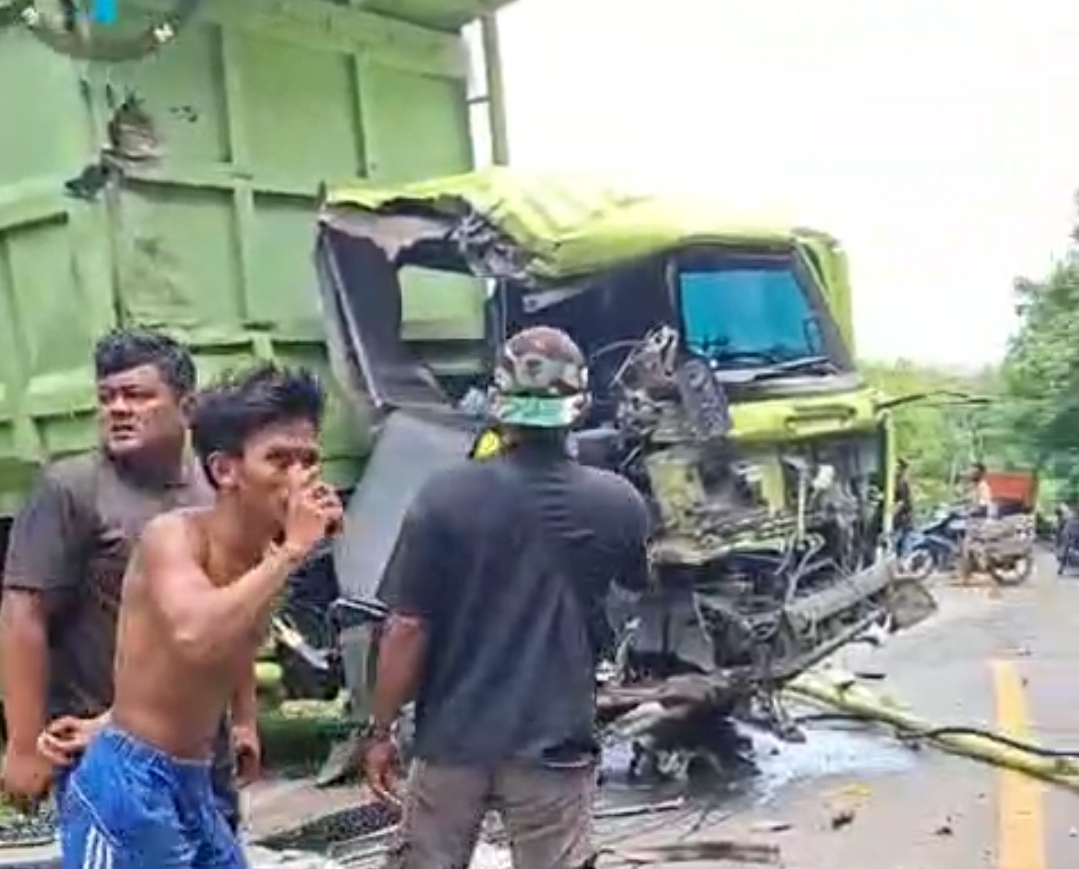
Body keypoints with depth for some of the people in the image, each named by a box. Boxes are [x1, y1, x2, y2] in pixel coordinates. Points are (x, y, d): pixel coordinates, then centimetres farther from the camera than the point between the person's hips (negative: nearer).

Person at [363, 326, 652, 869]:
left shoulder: (445, 497, -13)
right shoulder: (616, 503, -7)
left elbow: (407, 629, -12)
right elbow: (638, 583, 14)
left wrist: (380, 729, -1)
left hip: (453, 737, 0)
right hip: (554, 742, 0)